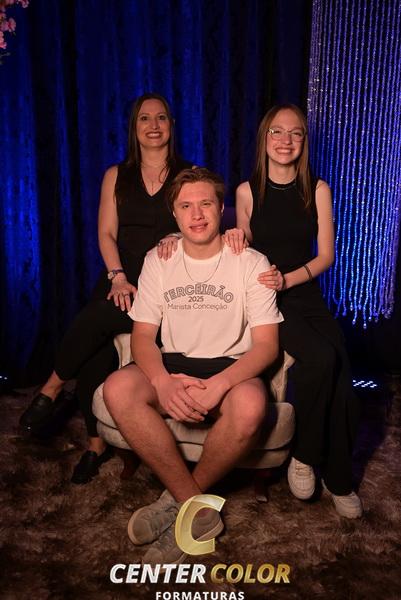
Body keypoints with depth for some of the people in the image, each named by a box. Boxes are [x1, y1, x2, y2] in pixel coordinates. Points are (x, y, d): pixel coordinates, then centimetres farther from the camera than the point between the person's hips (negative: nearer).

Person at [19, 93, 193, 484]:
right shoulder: (116, 176, 15)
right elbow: (106, 234, 7)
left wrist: (177, 238, -18)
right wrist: (118, 277, -9)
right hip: (122, 281, 3)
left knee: (94, 318, -30)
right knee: (92, 364, -16)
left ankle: (52, 388, -4)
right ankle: (97, 444, 7)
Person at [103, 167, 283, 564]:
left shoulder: (251, 263, -2)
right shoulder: (158, 261, 5)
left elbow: (267, 343, -8)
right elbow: (142, 335, 1)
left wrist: (219, 384, -27)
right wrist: (163, 382, -22)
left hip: (231, 367, -2)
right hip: (173, 365, 3)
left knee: (250, 406, -37)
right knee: (118, 389, -29)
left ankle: (179, 501, -10)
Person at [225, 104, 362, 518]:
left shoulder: (317, 190, 5)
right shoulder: (247, 191, 3)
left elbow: (326, 255, 3)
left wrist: (288, 279, -13)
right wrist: (235, 238, -8)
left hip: (307, 295, 2)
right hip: (265, 297, -2)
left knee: (341, 384, -18)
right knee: (321, 357, -29)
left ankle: (338, 478, 8)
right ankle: (303, 457, -6)